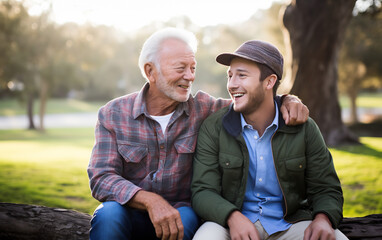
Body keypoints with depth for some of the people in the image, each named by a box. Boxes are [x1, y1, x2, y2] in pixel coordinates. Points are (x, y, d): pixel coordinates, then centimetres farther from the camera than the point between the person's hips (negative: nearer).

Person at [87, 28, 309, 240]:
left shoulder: (202, 108, 0)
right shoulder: (113, 114, -4)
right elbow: (101, 179, -13)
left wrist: (289, 100, -11)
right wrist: (150, 200, -30)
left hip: (180, 212, 1)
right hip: (130, 212, -1)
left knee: (186, 219, -33)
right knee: (108, 214, -33)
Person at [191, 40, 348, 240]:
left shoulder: (304, 128, 1)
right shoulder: (213, 128, -2)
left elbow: (326, 190, 4)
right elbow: (203, 191, -6)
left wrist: (322, 219, -19)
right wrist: (233, 217, -27)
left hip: (289, 223, 1)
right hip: (230, 222, -1)